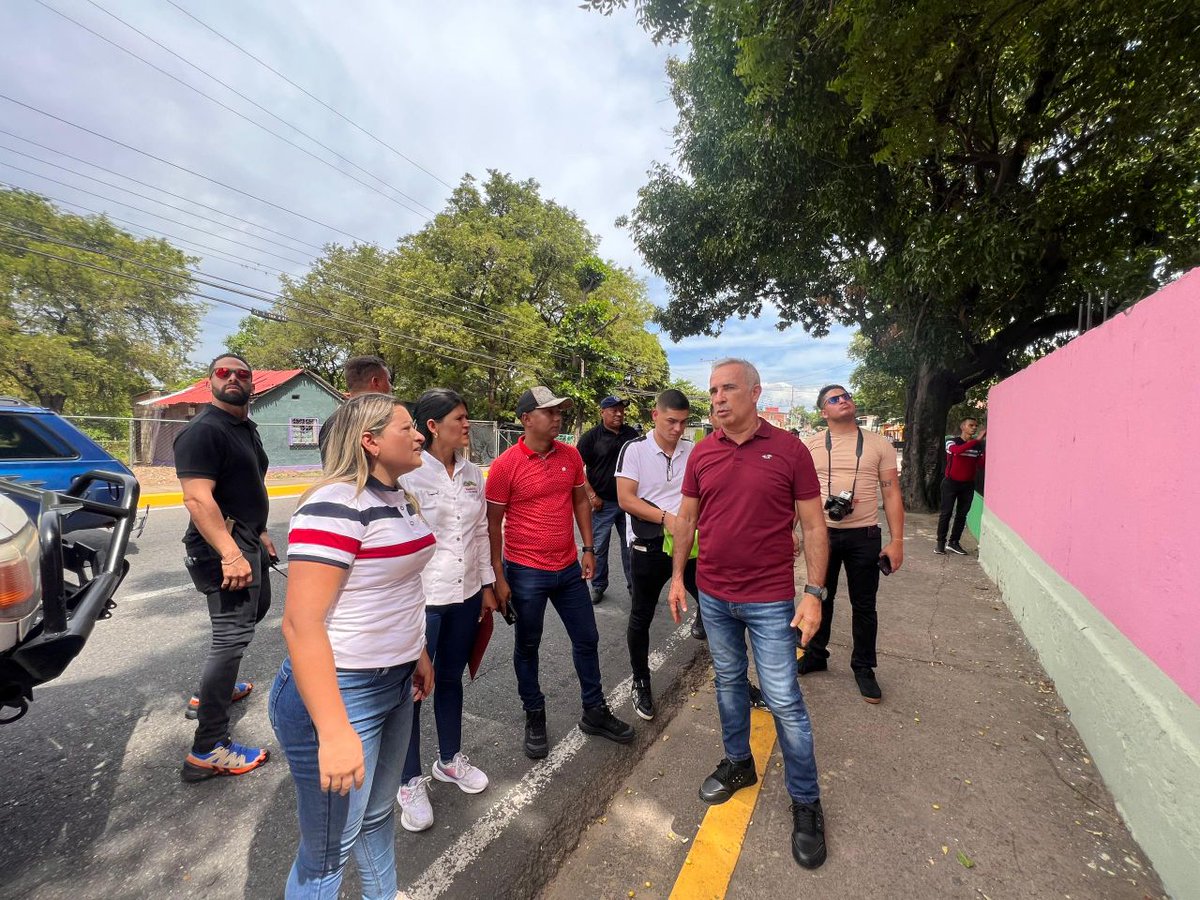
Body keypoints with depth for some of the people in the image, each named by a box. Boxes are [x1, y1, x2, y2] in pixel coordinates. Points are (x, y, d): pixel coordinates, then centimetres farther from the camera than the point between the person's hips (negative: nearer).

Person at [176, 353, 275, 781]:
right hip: (223, 548, -10)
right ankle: (208, 750, 4)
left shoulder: (247, 428, 14)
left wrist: (260, 534, 23)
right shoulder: (204, 430, -16)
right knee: (232, 636, -7)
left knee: (257, 608, 24)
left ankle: (214, 690, 42)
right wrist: (231, 554, -31)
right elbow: (198, 498, -26)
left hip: (247, 542, 10)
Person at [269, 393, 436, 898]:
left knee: (379, 812, 27)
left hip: (394, 682, 8)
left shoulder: (397, 498, 5)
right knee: (329, 853, 13)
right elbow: (301, 622, -26)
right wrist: (334, 733, -27)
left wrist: (418, 651, 20)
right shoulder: (335, 506, -23)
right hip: (340, 691, -8)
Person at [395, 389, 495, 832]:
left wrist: (487, 584, 11)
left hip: (465, 595, 6)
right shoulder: (407, 473, -16)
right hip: (420, 598, -5)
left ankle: (450, 759, 45)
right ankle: (411, 782, 35)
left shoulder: (472, 473, 2)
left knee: (451, 679, 22)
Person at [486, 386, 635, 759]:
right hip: (526, 573, -4)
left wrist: (588, 549, 6)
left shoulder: (570, 455, 0)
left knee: (587, 639, 15)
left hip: (569, 568, 5)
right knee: (527, 646, 14)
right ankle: (534, 717, 37)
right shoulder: (505, 465, -14)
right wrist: (498, 577, -9)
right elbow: (493, 523, -9)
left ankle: (594, 711, 36)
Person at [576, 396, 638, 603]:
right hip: (603, 503, -3)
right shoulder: (591, 436, -4)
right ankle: (598, 586, 22)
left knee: (631, 545, 10)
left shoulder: (632, 435, 7)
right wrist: (592, 495, -10)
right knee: (599, 547, 6)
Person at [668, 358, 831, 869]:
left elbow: (813, 526, -6)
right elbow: (686, 518, 7)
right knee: (728, 683, 20)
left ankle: (806, 802, 29)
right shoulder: (701, 453, 0)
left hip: (770, 601, -3)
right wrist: (678, 576, 6)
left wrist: (814, 593, -11)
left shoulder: (789, 450, -10)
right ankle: (738, 763, 44)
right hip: (712, 596, 4)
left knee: (784, 701, 6)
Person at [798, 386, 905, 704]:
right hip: (822, 533, 1)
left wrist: (896, 540, -5)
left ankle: (863, 667, 31)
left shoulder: (879, 444, 0)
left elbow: (892, 494, 0)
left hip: (865, 536, 0)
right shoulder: (811, 445, 0)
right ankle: (815, 655, 35)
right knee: (820, 599, 15)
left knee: (864, 605, 12)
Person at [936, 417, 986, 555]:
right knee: (946, 513, -1)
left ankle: (953, 542, 15)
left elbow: (981, 465, -3)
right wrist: (977, 439, -33)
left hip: (968, 485, 4)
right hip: (951, 483, -4)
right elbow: (957, 450, -29)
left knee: (962, 514, 6)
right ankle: (941, 543, 4)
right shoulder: (951, 441, -6)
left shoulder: (978, 446, 5)